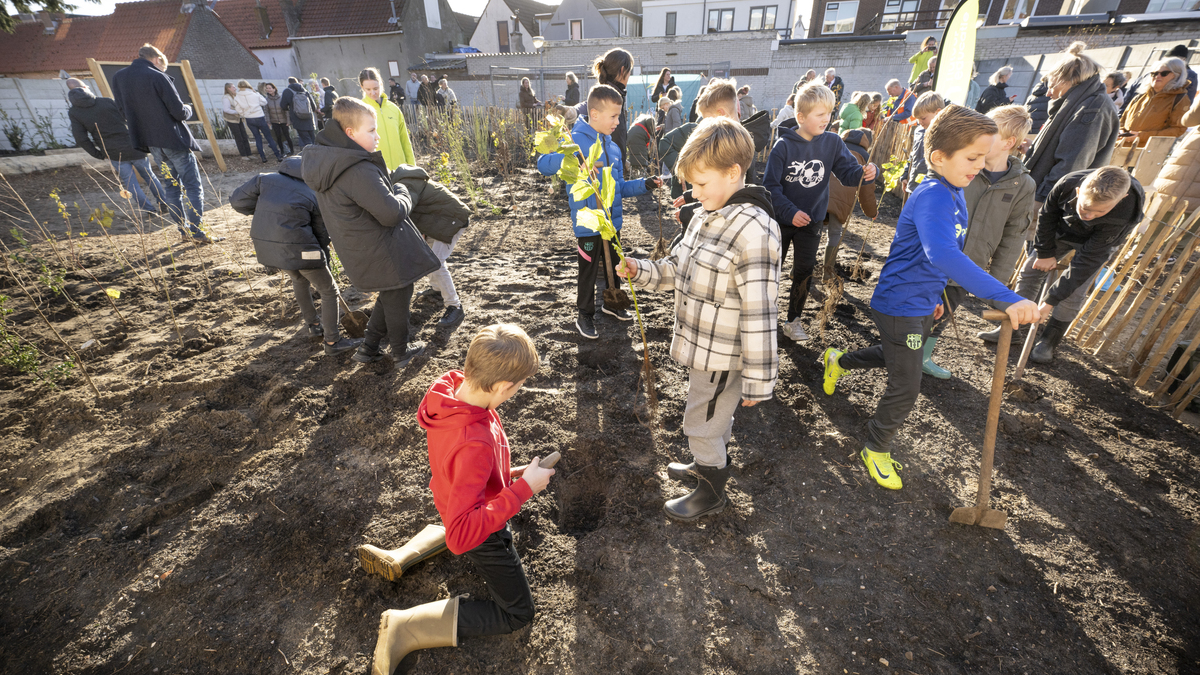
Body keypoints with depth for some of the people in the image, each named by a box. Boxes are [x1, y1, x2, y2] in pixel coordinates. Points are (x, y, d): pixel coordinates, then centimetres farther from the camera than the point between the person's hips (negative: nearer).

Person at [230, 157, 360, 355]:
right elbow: (322, 236, 9)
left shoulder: (265, 179, 13)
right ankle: (332, 342, 12)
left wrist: (263, 211, 23)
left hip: (266, 248, 6)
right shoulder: (315, 196, 6)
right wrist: (325, 264, 19)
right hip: (298, 248, -5)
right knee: (329, 290, 10)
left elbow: (238, 201, 8)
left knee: (300, 279, 32)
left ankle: (313, 325, 45)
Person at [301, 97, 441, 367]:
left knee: (389, 296, 26)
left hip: (360, 251, 9)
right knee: (397, 299, 12)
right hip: (382, 255, -9)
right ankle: (400, 352, 31)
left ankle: (368, 348, 34)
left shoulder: (327, 161, 3)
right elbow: (392, 213, -25)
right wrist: (402, 193, -7)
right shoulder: (359, 171, -28)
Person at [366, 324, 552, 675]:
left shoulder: (449, 385, -20)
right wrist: (523, 488, -36)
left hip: (455, 504, 7)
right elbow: (463, 535, -41)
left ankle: (402, 556, 23)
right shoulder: (475, 444, -44)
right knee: (518, 614, 12)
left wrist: (502, 475, 1)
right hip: (481, 533, -7)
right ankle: (404, 627, 4)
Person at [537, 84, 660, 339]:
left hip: (612, 221, 7)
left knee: (613, 266, 20)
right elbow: (544, 164, -27)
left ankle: (612, 304, 43)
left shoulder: (613, 148, 9)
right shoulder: (575, 141, -13)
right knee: (588, 271, 6)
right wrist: (574, 162, -42)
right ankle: (585, 316, 24)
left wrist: (645, 185, 4)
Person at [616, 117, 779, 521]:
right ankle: (709, 465, 53)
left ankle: (712, 493, 36)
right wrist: (639, 272, -5)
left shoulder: (754, 232, -26)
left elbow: (759, 315, -25)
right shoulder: (705, 215, 2)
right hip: (699, 345, 8)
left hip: (722, 357, -8)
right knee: (714, 415, 28)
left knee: (702, 423, 10)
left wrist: (757, 382, -21)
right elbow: (678, 268, 12)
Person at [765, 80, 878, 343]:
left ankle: (793, 321, 26)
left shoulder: (833, 142, -4)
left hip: (811, 222, 3)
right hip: (781, 220, -3)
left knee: (804, 272, 11)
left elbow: (848, 172, -3)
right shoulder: (783, 145, -15)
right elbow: (770, 184, -16)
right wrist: (790, 212, -23)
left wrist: (865, 173, -25)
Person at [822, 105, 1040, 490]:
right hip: (899, 306, -9)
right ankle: (876, 448, 24)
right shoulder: (932, 197, -26)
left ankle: (837, 361, 53)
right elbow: (944, 255, -43)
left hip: (920, 304, 9)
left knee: (895, 357, 30)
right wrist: (1008, 299, -47)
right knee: (906, 387, 2)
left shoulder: (953, 195, 6)